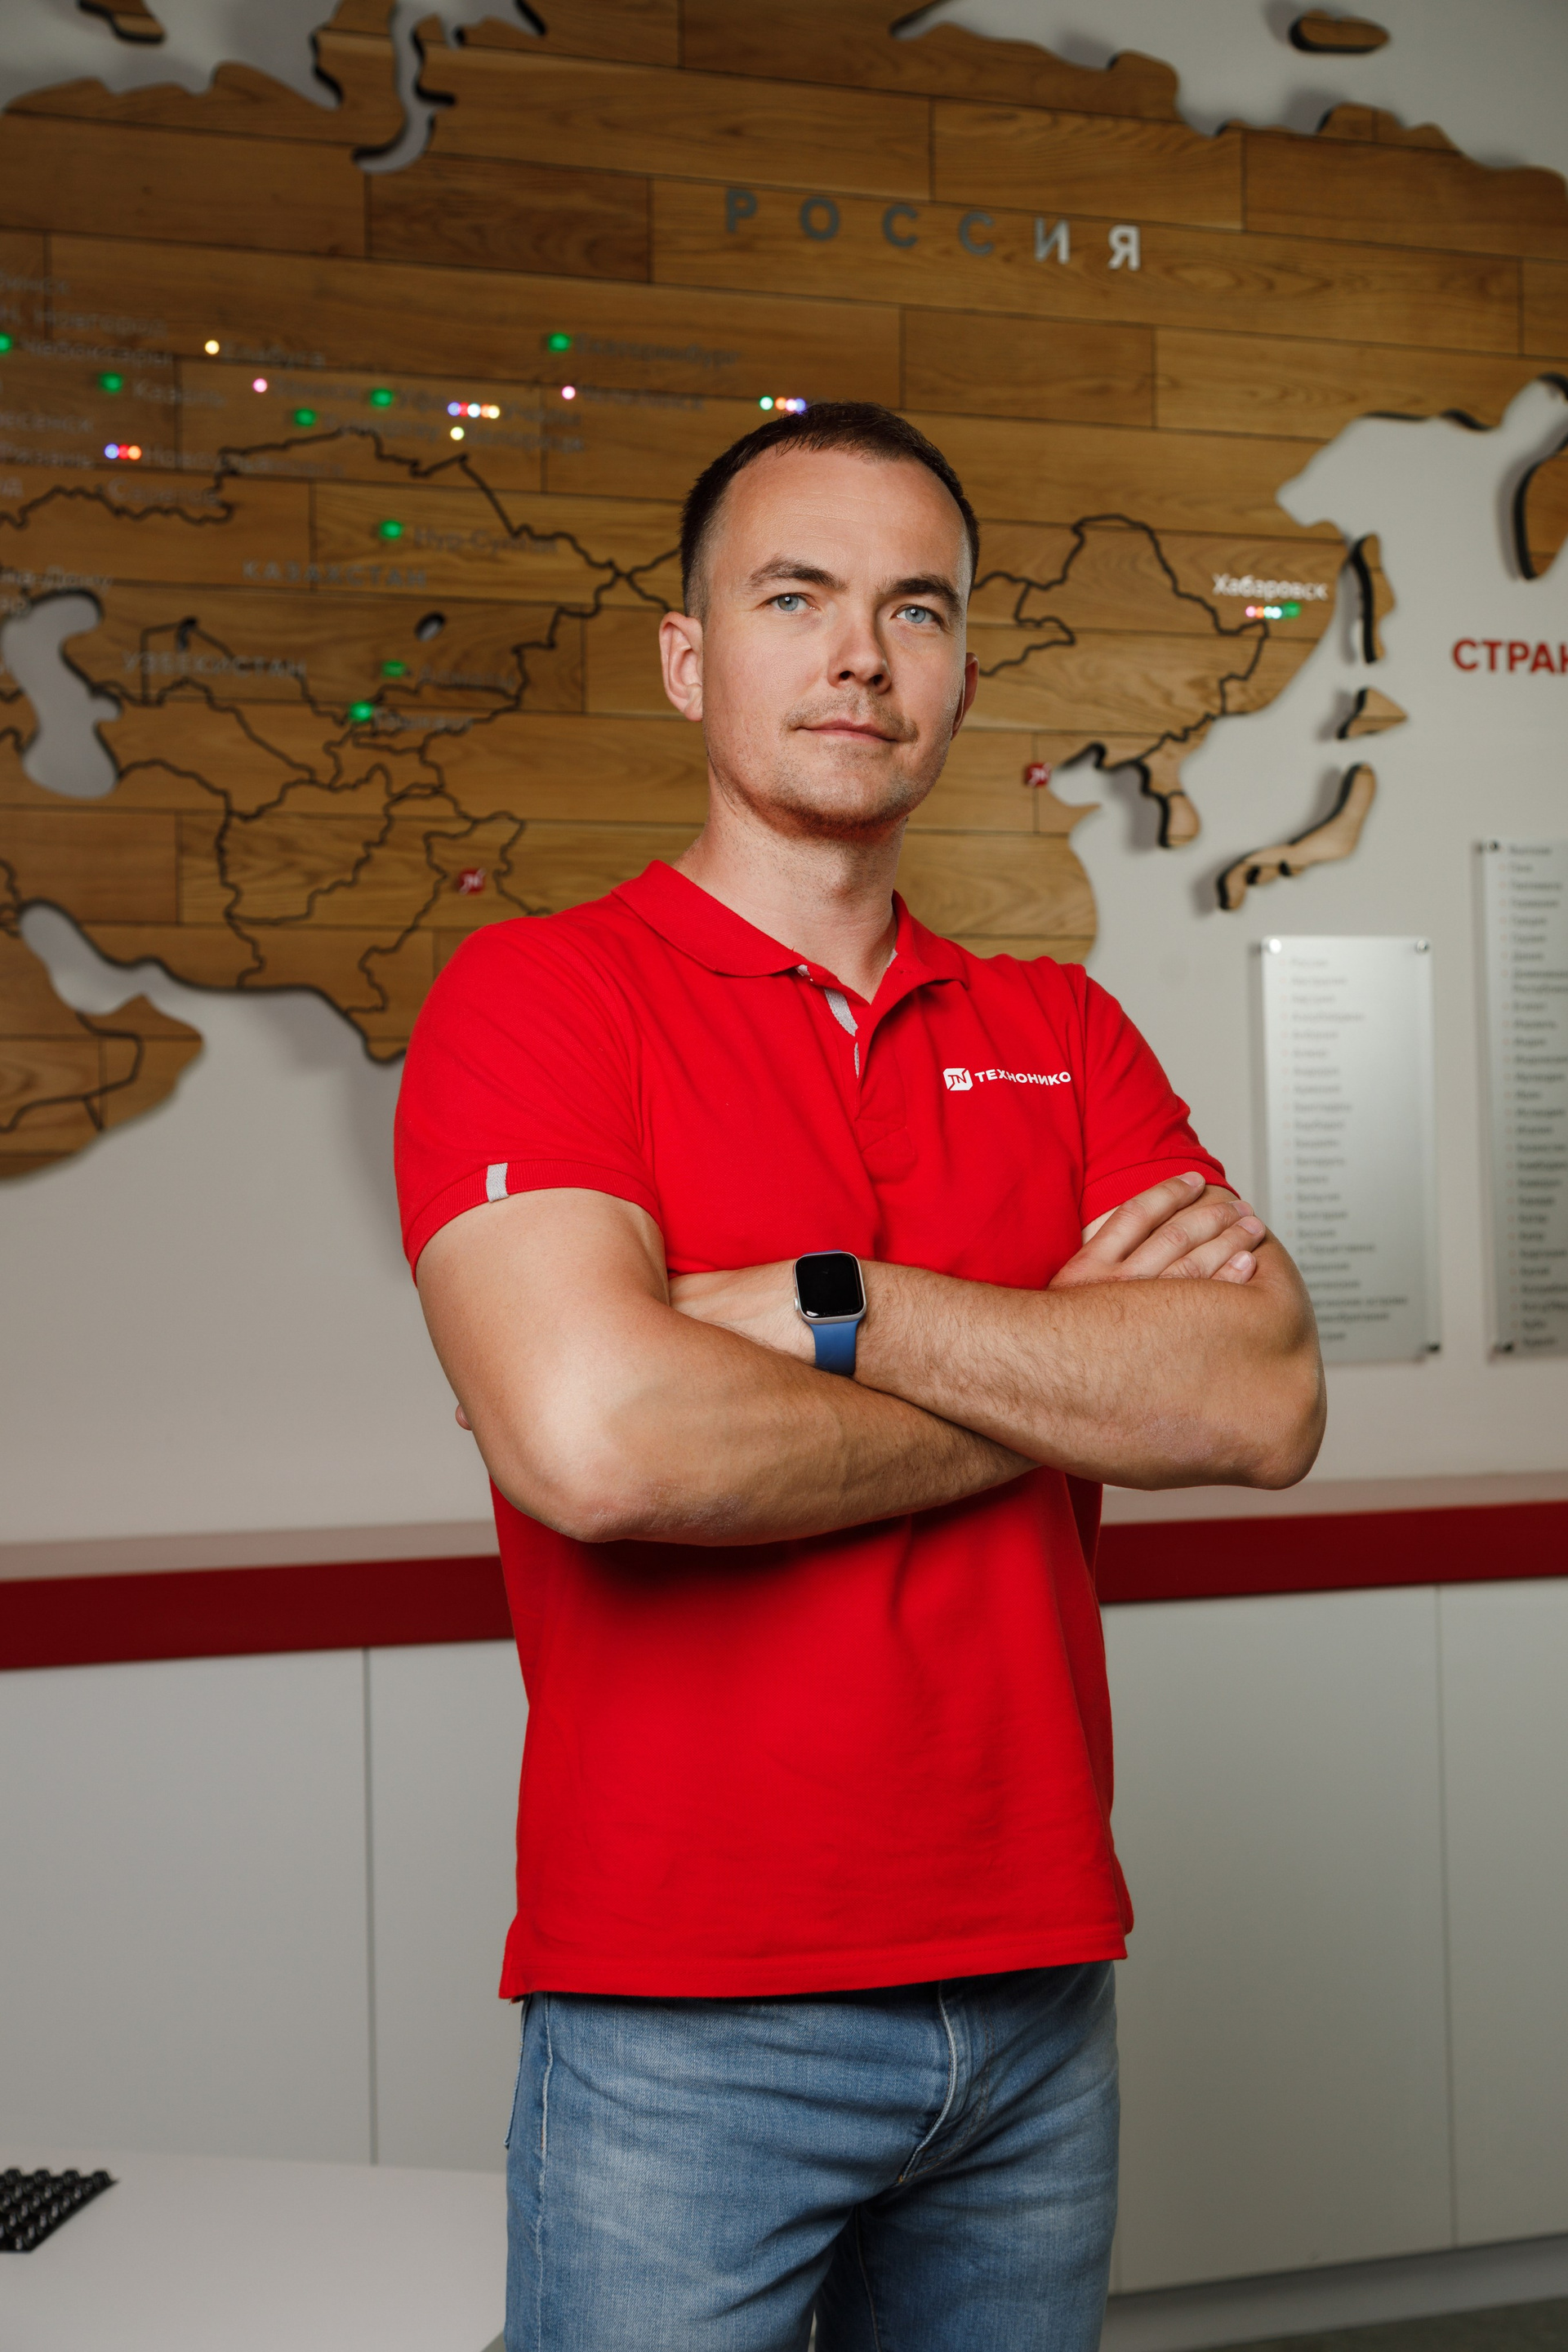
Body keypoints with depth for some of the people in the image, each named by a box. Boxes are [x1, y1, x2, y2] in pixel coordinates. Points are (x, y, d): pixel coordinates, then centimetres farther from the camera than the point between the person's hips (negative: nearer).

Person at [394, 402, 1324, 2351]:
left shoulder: (1062, 1030, 8)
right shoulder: (538, 993, -6)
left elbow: (1267, 1402, -7)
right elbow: (596, 1438, -24)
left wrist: (827, 1306, -17)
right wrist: (1074, 1379, -11)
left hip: (1041, 1987, 5)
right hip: (684, 2019, -4)